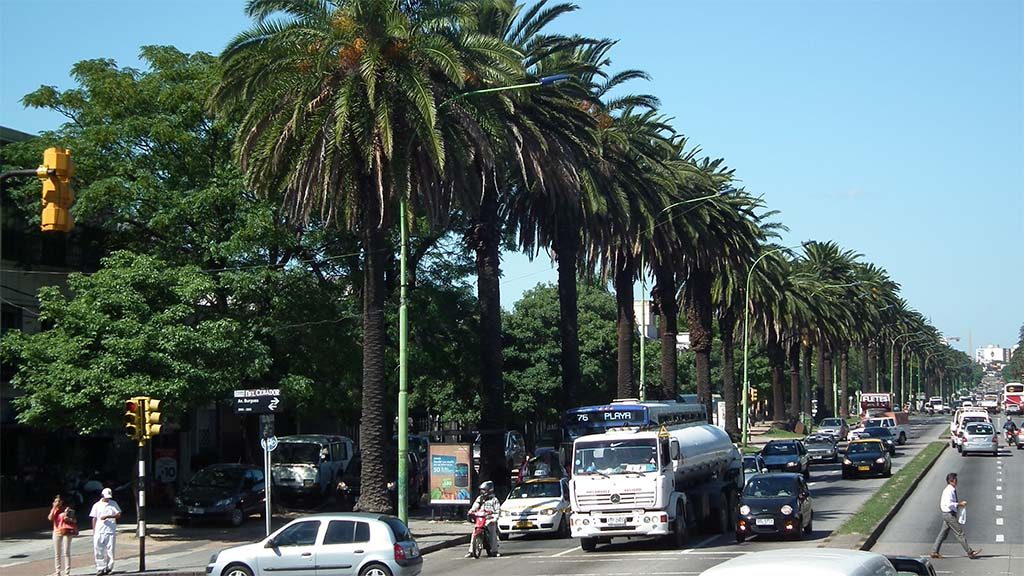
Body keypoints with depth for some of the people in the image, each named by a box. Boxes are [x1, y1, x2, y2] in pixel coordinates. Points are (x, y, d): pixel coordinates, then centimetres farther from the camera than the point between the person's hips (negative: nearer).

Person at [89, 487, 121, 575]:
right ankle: (100, 568, 3)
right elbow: (94, 519, 10)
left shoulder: (113, 504, 8)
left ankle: (109, 567, 6)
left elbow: (118, 515, -2)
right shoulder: (97, 505, 9)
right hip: (99, 531, 1)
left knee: (110, 550, -1)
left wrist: (107, 516, -15)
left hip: (111, 531, 0)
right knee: (98, 551, -3)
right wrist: (94, 532, 5)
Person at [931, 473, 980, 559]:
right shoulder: (948, 491, -19)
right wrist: (959, 504, -20)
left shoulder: (952, 490, 13)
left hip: (947, 515, 10)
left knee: (943, 534, 13)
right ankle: (970, 552, -1)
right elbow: (949, 504, -27)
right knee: (960, 533, -5)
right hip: (950, 514, -10)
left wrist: (959, 503, 13)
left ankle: (934, 552, 16)